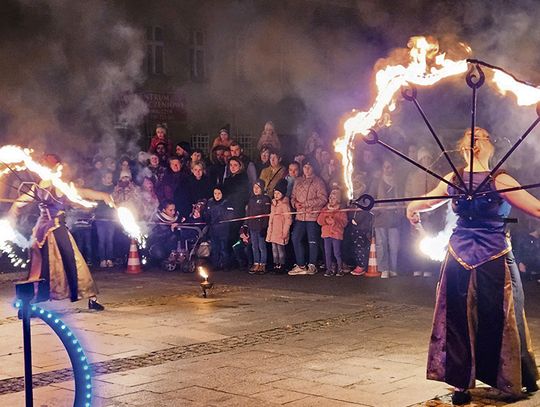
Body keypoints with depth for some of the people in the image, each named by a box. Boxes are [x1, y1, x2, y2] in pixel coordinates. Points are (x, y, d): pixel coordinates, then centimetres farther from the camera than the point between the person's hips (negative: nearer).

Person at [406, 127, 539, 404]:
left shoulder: (452, 180, -1)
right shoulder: (500, 181, -14)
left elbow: (424, 203, 15)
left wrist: (411, 210, 36)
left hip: (460, 255, 3)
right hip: (495, 258, -3)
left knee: (459, 322, 11)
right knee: (503, 321, 12)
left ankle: (461, 386, 13)